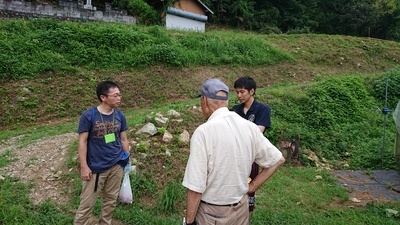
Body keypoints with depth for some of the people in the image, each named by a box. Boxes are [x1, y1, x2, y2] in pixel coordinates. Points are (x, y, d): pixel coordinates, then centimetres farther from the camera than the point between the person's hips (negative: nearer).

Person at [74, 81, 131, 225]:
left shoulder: (120, 116, -1)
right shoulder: (88, 116, -13)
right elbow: (82, 141, -10)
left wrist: (127, 160, 9)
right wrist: (84, 166, -13)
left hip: (117, 166, 4)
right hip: (96, 168, -4)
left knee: (111, 200, 16)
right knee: (87, 203, 6)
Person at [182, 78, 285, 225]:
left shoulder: (203, 132, -24)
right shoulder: (249, 127, -7)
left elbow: (195, 187, -22)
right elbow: (278, 160, 3)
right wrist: (252, 187, 5)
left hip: (212, 212, -4)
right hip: (241, 207, 5)